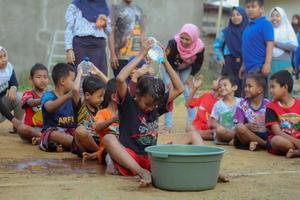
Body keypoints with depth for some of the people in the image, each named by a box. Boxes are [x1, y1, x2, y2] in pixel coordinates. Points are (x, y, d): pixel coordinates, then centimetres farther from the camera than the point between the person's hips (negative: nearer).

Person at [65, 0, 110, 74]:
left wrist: (105, 24, -1)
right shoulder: (74, 6, 8)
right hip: (80, 44, -3)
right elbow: (69, 28, 2)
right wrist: (69, 49, -9)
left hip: (99, 45, 3)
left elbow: (108, 31, 21)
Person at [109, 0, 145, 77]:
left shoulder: (139, 10, 15)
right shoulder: (115, 8, 3)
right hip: (120, 57, -4)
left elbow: (142, 33, 17)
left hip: (137, 57, 4)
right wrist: (112, 55, -11)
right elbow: (111, 32, -3)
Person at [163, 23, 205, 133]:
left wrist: (190, 77, -12)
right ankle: (167, 125, -6)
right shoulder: (173, 43, -38)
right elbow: (168, 62, -31)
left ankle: (192, 123, 11)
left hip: (186, 69, 2)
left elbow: (198, 63, -10)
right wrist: (170, 81, -39)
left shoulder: (199, 47, -28)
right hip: (170, 67, -2)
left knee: (189, 94, -2)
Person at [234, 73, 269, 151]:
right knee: (240, 128, -32)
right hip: (249, 136, 0)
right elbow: (238, 126, -6)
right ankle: (265, 144, -20)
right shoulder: (242, 105, 0)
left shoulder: (267, 104, 1)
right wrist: (247, 126, -27)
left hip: (264, 135, 0)